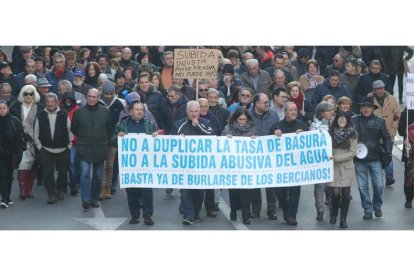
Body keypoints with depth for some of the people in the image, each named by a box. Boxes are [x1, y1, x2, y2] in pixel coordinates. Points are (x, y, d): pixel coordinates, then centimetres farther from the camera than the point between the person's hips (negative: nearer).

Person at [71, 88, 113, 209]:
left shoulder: (105, 112, 1)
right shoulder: (79, 112, -1)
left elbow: (110, 129, 13)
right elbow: (73, 128, 12)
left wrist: (104, 140, 12)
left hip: (100, 149, 2)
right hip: (84, 149, -2)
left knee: (98, 176, 9)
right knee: (85, 173, -15)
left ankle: (94, 199, 20)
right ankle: (86, 199, -17)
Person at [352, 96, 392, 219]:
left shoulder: (379, 121, 1)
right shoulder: (354, 121, -1)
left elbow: (386, 138, 3)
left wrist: (388, 153, -5)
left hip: (375, 159, 0)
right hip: (359, 160, 0)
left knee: (378, 185, 3)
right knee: (362, 186, 5)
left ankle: (377, 206, 26)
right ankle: (368, 209, 17)